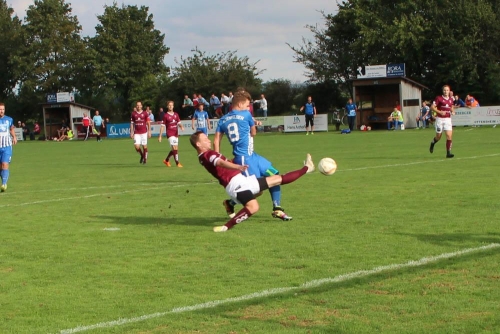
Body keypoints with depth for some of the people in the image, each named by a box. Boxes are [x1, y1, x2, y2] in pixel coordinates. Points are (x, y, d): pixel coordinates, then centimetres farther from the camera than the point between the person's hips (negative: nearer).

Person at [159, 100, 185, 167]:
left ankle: (166, 160, 31)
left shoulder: (176, 114, 9)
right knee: (175, 148, -15)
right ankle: (177, 163, -11)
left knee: (174, 149, 12)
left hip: (176, 133, 6)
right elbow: (162, 126, -4)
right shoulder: (166, 115, -5)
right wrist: (160, 136, -6)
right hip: (170, 134, -6)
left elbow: (179, 123, 12)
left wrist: (181, 126, -12)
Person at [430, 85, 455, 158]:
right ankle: (432, 143, 41)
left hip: (448, 119, 3)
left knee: (449, 135, -11)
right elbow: (432, 107, -9)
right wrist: (440, 112, -21)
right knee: (438, 136, 6)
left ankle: (448, 153, -8)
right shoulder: (439, 98, -6)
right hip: (440, 119, -3)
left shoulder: (451, 99, 8)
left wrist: (453, 111, 3)